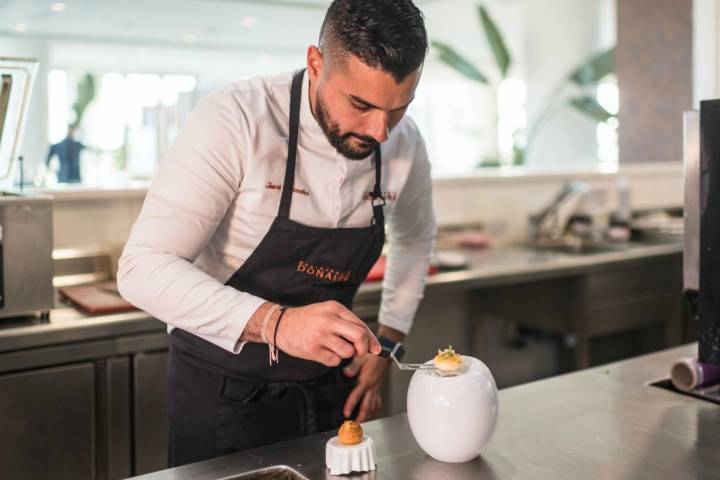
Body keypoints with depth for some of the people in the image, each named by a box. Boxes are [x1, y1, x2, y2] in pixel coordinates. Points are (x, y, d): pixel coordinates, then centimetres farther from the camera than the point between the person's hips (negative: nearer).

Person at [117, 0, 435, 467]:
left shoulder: (405, 144, -9)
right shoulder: (235, 121, -25)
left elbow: (415, 239, 12)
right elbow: (144, 269, -29)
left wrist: (386, 343, 2)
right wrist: (276, 322, -43)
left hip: (329, 383, 5)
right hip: (226, 388, -4)